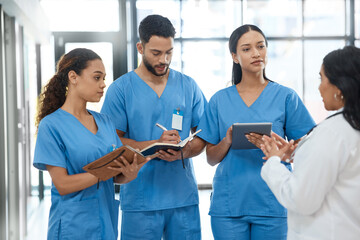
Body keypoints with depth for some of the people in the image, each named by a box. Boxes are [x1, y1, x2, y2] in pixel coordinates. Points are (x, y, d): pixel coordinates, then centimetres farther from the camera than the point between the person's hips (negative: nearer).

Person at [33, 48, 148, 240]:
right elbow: (62, 184, -15)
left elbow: (116, 176, 7)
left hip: (107, 223, 6)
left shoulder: (105, 122, 7)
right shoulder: (51, 125, -10)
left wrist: (129, 174, -16)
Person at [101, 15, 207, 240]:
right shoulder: (121, 89, 0)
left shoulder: (189, 86, 9)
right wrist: (155, 145, -18)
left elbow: (203, 137, 11)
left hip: (184, 197, 3)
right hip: (139, 201, -2)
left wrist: (183, 151, -11)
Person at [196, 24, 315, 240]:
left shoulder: (286, 97, 3)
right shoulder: (220, 100, 7)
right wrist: (227, 141, -12)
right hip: (228, 204, 1)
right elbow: (211, 158, 8)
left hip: (272, 204, -1)